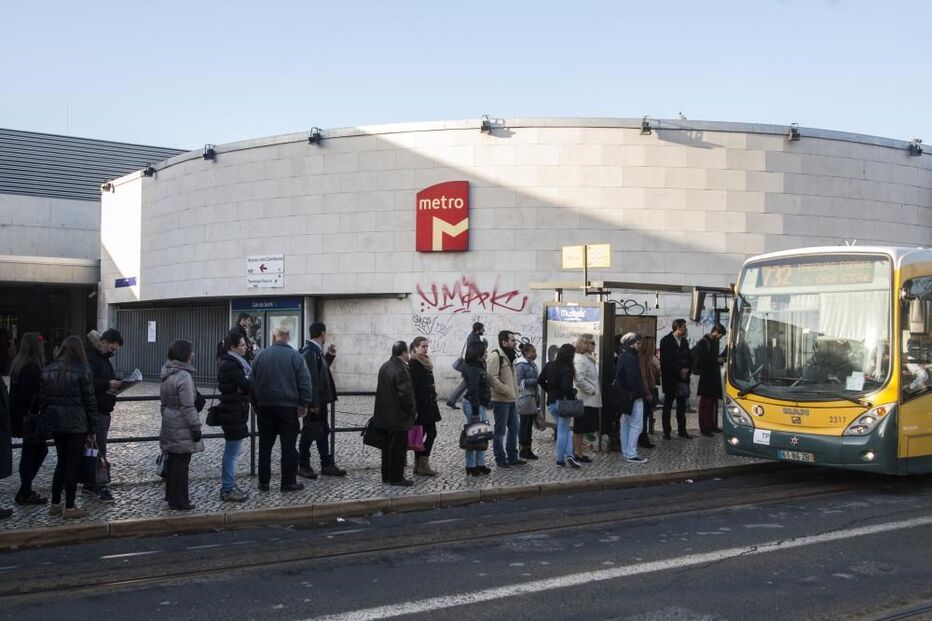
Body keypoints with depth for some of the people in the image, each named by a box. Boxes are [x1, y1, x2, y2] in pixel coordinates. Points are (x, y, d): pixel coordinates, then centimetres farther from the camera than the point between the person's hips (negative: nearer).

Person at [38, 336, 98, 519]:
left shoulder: (47, 370, 6)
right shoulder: (82, 370, -9)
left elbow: (42, 400, 7)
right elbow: (90, 402, -7)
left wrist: (46, 421, 13)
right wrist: (92, 430, -2)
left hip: (55, 423, 5)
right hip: (76, 424, -5)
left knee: (62, 461, 17)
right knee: (73, 464, 2)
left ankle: (55, 504, 21)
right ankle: (69, 508, 6)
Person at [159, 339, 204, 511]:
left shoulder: (167, 374, 8)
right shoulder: (184, 376, -20)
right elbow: (188, 406, -21)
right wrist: (196, 427, -15)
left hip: (169, 424, 9)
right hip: (182, 428, -9)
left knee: (172, 461, 18)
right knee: (181, 464, -1)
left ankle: (171, 496, 28)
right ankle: (179, 501, 6)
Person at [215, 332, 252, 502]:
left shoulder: (234, 362, 14)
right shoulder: (230, 365, -17)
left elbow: (243, 385, 10)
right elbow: (246, 385, -20)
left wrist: (248, 387, -9)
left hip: (235, 411, 10)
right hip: (234, 413, -10)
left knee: (231, 451, 16)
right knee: (232, 451, -4)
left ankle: (229, 486, 25)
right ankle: (227, 490, 3)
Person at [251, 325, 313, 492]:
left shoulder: (260, 356, 3)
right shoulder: (295, 356, -5)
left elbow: (252, 383, 7)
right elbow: (305, 383, -7)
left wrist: (255, 403, 15)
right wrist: (304, 404, 1)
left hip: (265, 407, 3)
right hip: (288, 407, -2)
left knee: (265, 445, 9)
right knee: (288, 446, 2)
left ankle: (263, 482, 12)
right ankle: (289, 482, 4)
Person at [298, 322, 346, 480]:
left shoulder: (316, 350, 10)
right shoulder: (310, 351, -20)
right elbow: (311, 377, -24)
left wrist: (329, 356, 10)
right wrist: (314, 403, -25)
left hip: (320, 399, 10)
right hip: (314, 401, -10)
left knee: (323, 432, 14)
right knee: (309, 432, 1)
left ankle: (327, 465, 21)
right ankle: (303, 466, 13)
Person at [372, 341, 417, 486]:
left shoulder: (384, 367, 8)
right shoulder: (401, 370, -20)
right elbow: (406, 394, -22)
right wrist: (413, 411, -8)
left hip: (384, 416, 9)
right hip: (399, 417, -9)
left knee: (388, 446, 16)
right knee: (398, 447, 0)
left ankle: (386, 475, 24)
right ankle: (396, 477, 5)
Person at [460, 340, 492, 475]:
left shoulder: (479, 367, 13)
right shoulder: (473, 370, -17)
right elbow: (473, 391, -20)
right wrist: (476, 412, -21)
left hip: (480, 405, 10)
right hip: (474, 405, -10)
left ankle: (480, 465, 21)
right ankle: (471, 468, 3)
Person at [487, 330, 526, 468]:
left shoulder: (509, 356, 17)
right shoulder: (495, 356, -14)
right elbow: (492, 378, -23)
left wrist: (514, 393, 13)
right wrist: (507, 391, -20)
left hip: (511, 400, 9)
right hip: (500, 400, -9)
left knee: (513, 428, 13)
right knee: (500, 430, -1)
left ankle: (512, 457, 22)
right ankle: (500, 459, 7)